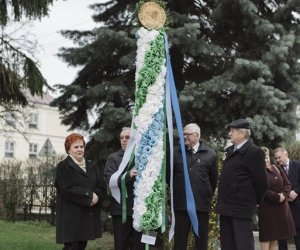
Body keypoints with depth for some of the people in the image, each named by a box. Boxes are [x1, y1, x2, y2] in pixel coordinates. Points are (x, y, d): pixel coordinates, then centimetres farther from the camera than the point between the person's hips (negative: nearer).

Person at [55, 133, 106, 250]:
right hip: (71, 216, -6)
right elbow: (68, 189, -16)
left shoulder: (91, 166, 16)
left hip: (89, 215, 6)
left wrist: (96, 196, -14)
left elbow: (102, 186, 7)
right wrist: (89, 196, -17)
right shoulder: (63, 167, -3)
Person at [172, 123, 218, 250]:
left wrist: (208, 196, 10)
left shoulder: (210, 154, 1)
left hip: (202, 204, -1)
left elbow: (214, 179, 7)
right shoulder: (175, 152, 4)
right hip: (180, 203, 1)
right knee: (179, 239, 7)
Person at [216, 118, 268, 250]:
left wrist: (255, 201, 0)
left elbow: (261, 181, -12)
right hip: (226, 206, 9)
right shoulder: (230, 150, 15)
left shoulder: (254, 152, -12)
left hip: (241, 207, -9)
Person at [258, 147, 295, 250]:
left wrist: (283, 195, -9)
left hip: (281, 207, 6)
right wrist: (277, 197, -17)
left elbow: (287, 184, 9)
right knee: (266, 237, -3)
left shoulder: (277, 169, 9)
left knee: (275, 237, 13)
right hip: (266, 208, -6)